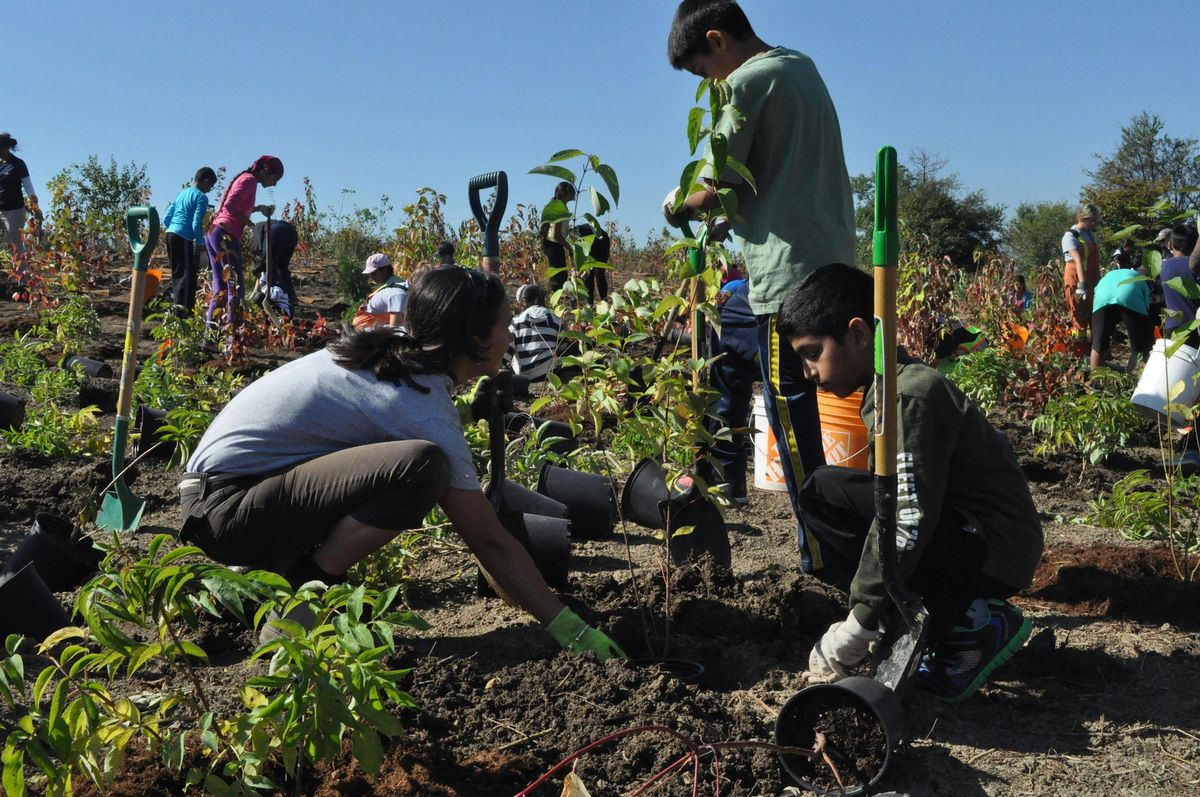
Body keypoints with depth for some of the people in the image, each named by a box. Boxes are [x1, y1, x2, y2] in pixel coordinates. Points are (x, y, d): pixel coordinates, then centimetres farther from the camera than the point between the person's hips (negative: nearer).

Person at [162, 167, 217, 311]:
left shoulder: (181, 193, 19)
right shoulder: (201, 197, -6)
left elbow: (166, 218, 18)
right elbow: (196, 224, -14)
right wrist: (201, 243, -5)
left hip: (170, 234, 8)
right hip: (184, 238, -8)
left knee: (177, 273, 15)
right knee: (188, 274, -6)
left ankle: (175, 305, 20)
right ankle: (183, 308, -11)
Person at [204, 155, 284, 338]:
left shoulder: (244, 178, 21)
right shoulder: (250, 180, -7)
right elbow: (230, 206, -18)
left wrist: (259, 208, 21)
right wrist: (249, 223, -9)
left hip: (213, 233, 10)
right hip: (225, 235, -10)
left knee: (221, 287, 11)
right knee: (235, 286, -9)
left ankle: (212, 327, 10)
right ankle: (231, 327, -14)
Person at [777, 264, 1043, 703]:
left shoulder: (910, 395, -20)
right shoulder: (892, 387, 11)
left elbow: (909, 520, -28)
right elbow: (898, 498, 14)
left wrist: (860, 622, -24)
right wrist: (868, 606, 12)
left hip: (995, 552, -10)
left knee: (825, 494, -23)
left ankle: (967, 625, -11)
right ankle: (959, 615, 5)